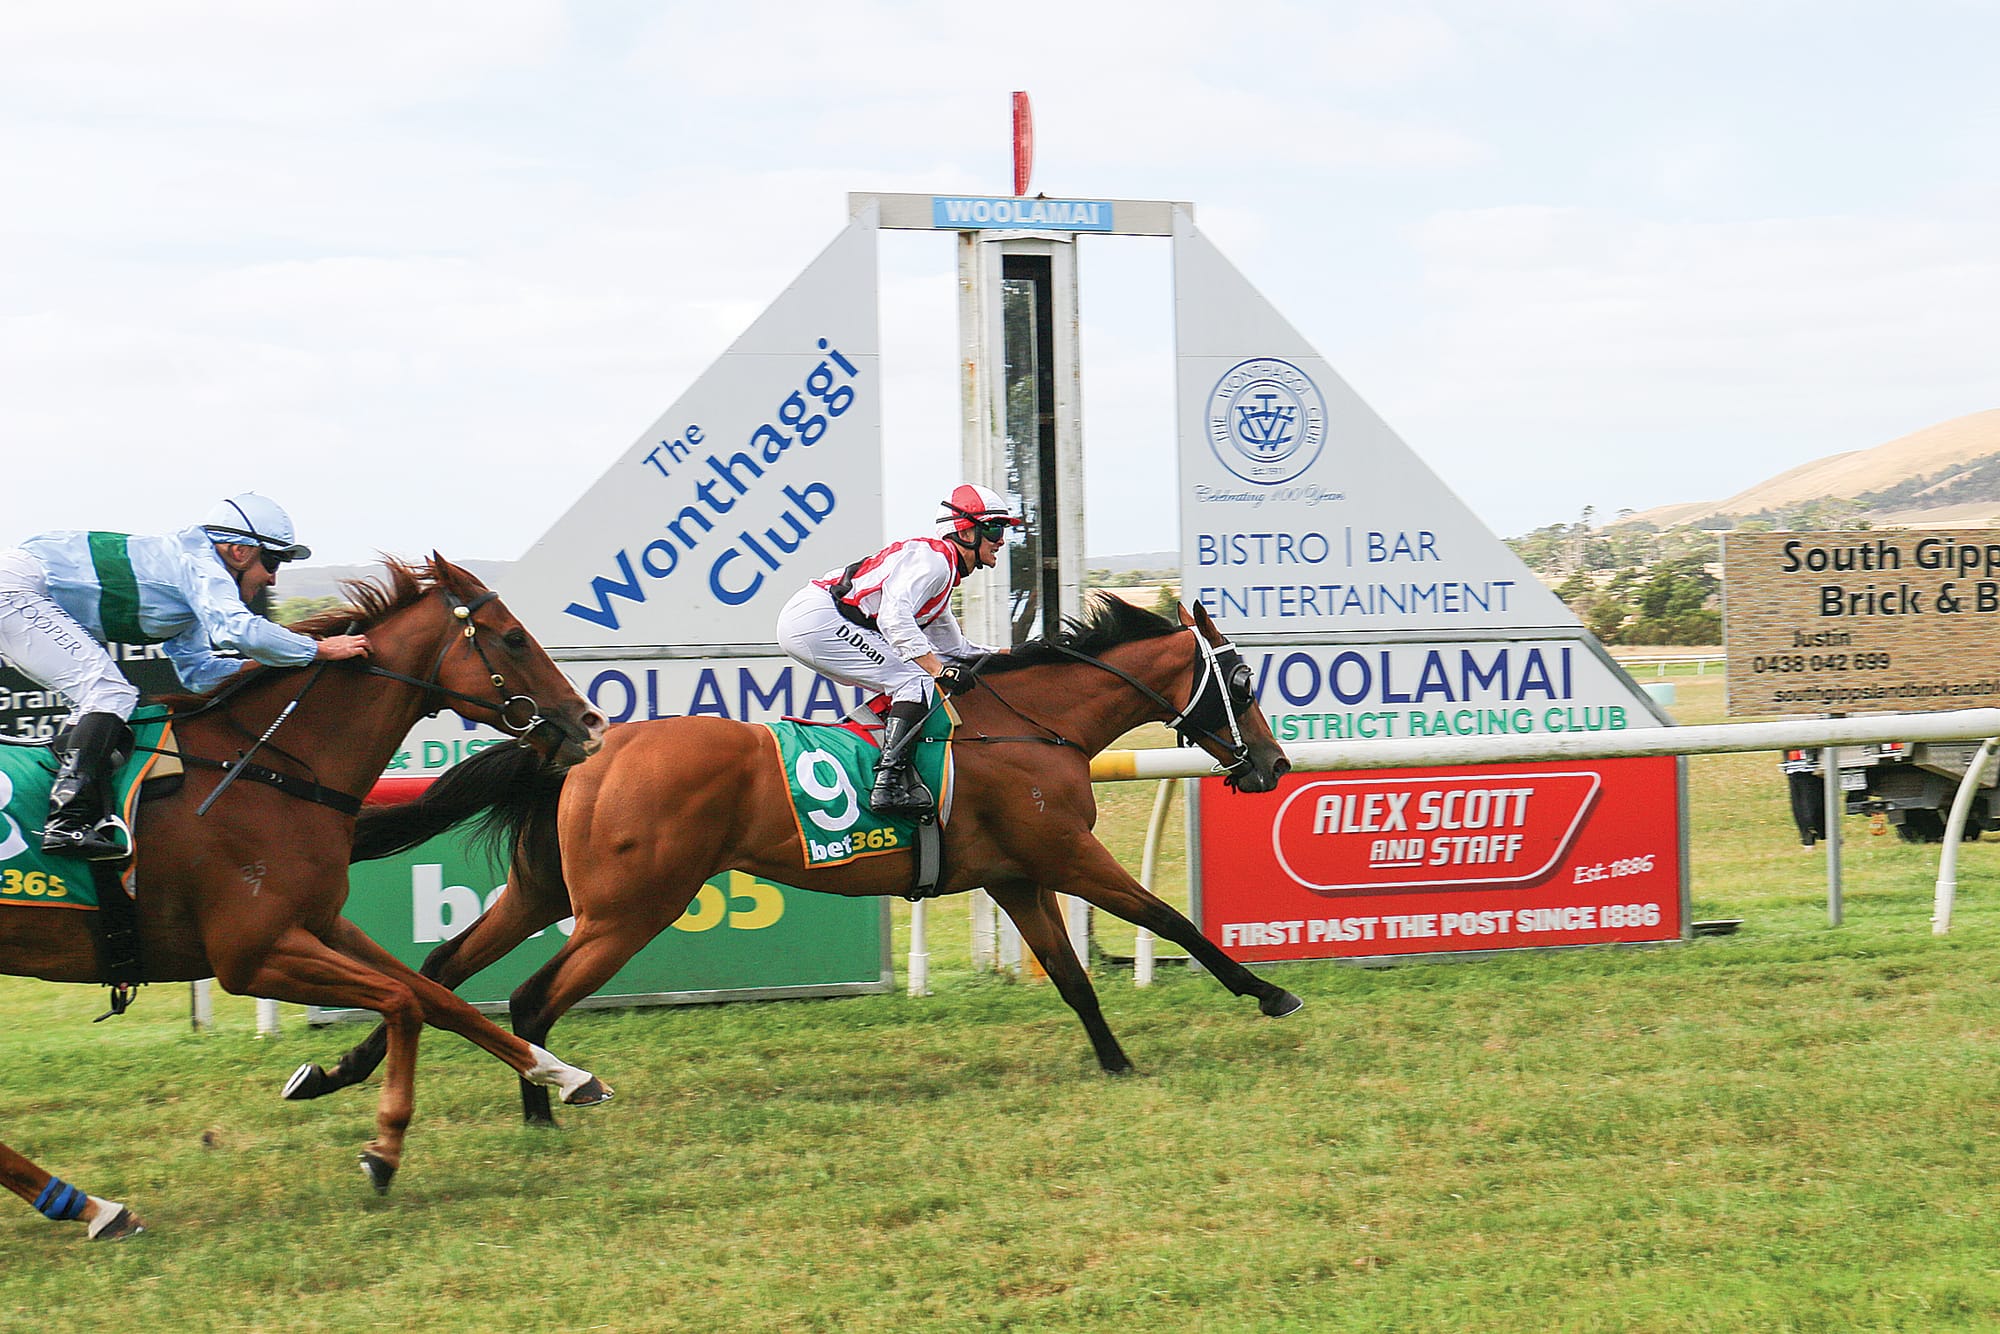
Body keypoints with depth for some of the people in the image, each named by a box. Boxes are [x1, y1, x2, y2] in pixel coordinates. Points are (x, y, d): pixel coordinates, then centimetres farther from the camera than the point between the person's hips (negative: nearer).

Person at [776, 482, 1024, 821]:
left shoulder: (944, 571, 24)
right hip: (818, 619, -10)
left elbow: (952, 648, 30)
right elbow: (894, 618, -23)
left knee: (908, 684, 16)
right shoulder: (933, 558, -9)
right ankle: (890, 783, -26)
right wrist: (939, 670, -28)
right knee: (916, 679, -14)